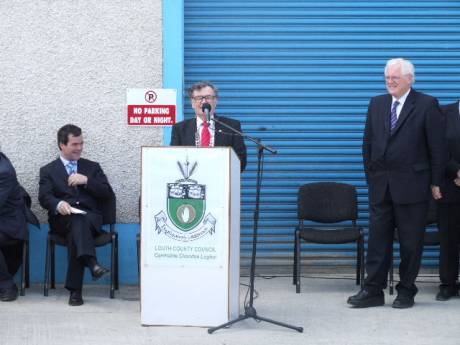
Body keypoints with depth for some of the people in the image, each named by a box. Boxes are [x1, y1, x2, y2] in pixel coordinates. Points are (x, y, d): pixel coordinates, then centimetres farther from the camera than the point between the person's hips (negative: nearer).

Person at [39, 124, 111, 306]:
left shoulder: (93, 167, 22)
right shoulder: (48, 170, 17)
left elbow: (107, 193, 9)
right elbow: (44, 197, 0)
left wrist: (86, 180, -6)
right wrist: (59, 204, -24)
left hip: (91, 218, 1)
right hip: (62, 219, -1)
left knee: (78, 224, -35)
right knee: (77, 220, -36)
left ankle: (75, 289, -44)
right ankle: (92, 263, -61)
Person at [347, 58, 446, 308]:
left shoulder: (427, 105, -4)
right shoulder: (377, 104, 10)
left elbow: (437, 147, -4)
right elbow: (368, 143, 14)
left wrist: (435, 183, -5)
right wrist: (370, 175, 9)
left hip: (412, 185, -4)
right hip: (381, 184, 4)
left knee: (410, 241, 3)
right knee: (377, 238, 5)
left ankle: (406, 291, 13)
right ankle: (373, 290, 10)